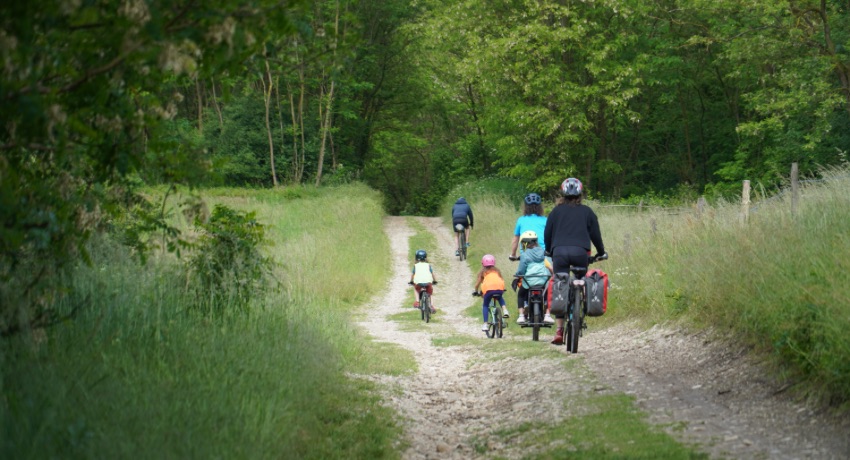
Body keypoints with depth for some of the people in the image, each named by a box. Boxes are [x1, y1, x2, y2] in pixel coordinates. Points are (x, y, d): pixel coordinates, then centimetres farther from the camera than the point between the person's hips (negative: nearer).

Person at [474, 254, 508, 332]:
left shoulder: (482, 272, 24)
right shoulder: (496, 270, 30)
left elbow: (477, 284, 16)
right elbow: (502, 281, 23)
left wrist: (477, 292, 33)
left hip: (488, 288, -2)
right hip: (499, 287, 2)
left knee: (485, 305, 18)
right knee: (500, 297, 35)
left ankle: (485, 324, 6)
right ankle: (504, 310, 10)